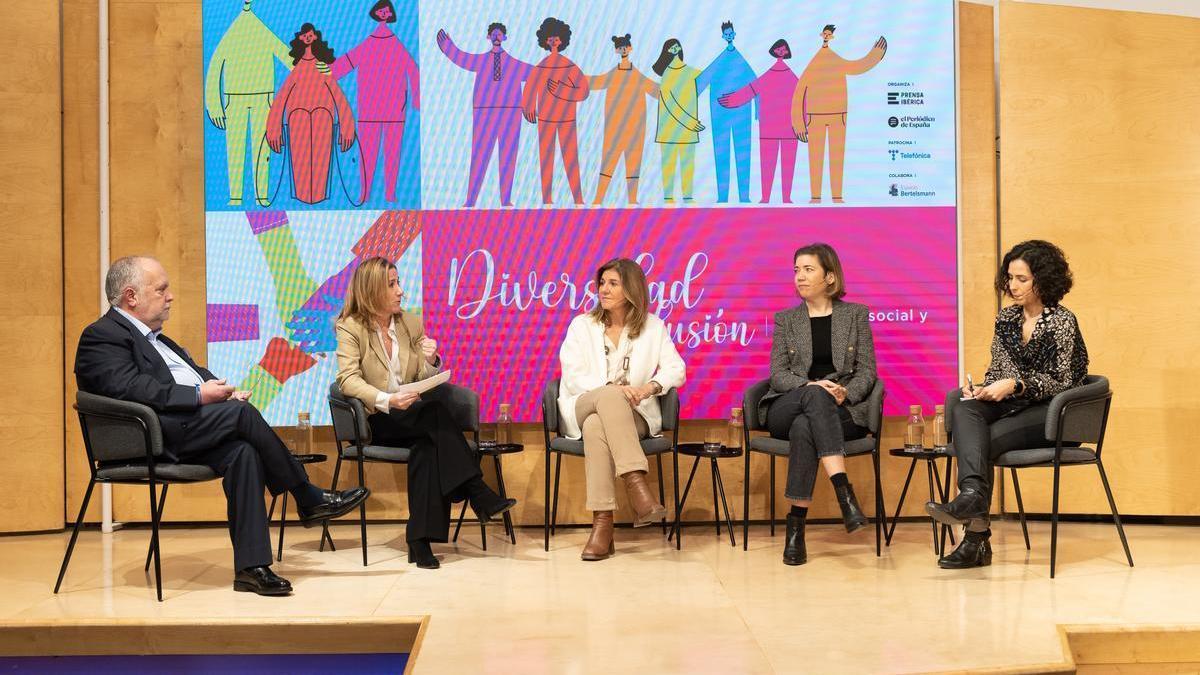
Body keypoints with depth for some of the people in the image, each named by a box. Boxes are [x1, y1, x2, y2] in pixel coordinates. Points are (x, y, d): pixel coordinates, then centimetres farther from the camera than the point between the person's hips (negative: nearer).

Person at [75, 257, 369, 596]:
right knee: (242, 413, -25)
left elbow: (197, 373, 26)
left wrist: (224, 391, 3)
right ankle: (310, 499, -13)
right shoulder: (101, 336, -2)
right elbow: (131, 388, -18)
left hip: (185, 431, 9)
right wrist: (199, 395, -20)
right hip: (154, 437, -8)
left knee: (242, 450, -21)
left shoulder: (152, 336, 28)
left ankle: (251, 568, -26)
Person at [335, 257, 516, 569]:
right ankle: (478, 493, -31)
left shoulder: (412, 323, 13)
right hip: (375, 422, -4)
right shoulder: (350, 327, -1)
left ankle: (421, 539, -35)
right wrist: (388, 400, -30)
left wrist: (431, 361, -13)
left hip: (414, 419, 4)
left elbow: (426, 381, 11)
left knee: (428, 445, -33)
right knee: (436, 405, -32)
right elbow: (348, 379, -14)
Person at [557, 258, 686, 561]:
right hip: (583, 409, 0)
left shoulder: (653, 327, 13)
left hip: (632, 415, 0)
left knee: (597, 426, -38)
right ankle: (637, 485, -51)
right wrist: (613, 388, -19)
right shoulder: (582, 326, 12)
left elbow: (676, 369, 3)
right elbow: (573, 376, -1)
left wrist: (651, 386, -19)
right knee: (609, 396, -39)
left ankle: (603, 523, -46)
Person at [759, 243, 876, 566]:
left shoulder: (855, 314, 13)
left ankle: (796, 525, -37)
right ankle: (844, 490, -47)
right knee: (816, 396, -38)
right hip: (787, 409, 1)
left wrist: (845, 392, -15)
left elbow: (867, 371, 7)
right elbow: (778, 374, 5)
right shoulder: (785, 320, 16)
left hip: (843, 411, 0)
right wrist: (810, 386, -16)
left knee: (804, 427, -37)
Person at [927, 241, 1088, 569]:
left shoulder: (1061, 321, -5)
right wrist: (981, 387, -4)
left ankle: (977, 539, -32)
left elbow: (1061, 382, -9)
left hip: (1051, 412, -5)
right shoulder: (1006, 317, 14)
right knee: (964, 410, -29)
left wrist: (1016, 384, -23)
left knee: (985, 440, -29)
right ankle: (972, 494, -48)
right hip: (1014, 406, 5)